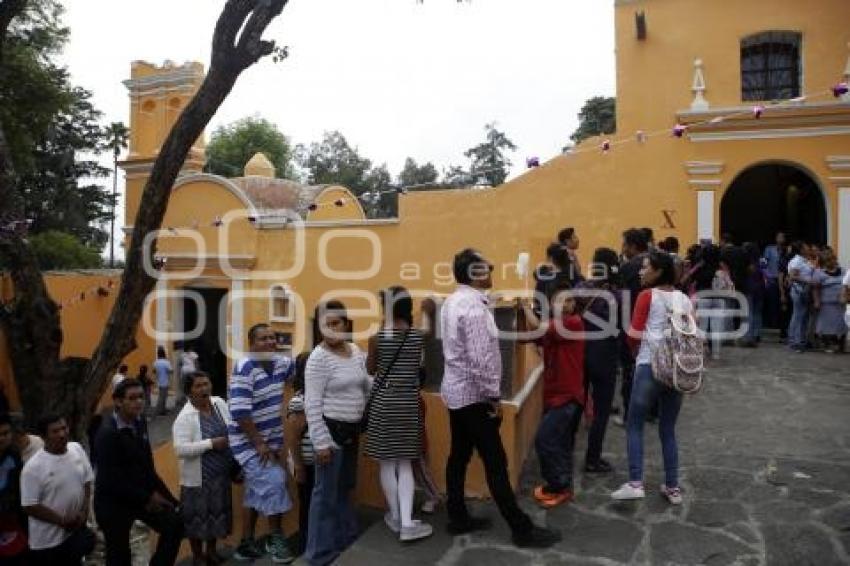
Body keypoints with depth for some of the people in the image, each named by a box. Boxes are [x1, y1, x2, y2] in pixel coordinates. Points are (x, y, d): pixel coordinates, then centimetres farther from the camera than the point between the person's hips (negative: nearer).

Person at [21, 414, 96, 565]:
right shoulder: (33, 467, -20)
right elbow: (29, 506, -16)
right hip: (46, 541, -4)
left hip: (76, 531, 4)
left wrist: (84, 512, -7)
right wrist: (62, 520, -16)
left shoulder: (77, 449, -5)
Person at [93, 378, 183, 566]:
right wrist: (146, 498, -18)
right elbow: (111, 480, -25)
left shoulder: (139, 422, -4)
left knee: (174, 524, 3)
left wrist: (154, 492, 2)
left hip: (142, 493, 6)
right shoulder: (107, 433, -25)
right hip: (113, 501, -6)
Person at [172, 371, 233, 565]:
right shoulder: (185, 417, -20)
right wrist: (211, 443, -27)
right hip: (197, 478, -6)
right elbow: (180, 449, -27)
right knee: (197, 518, 10)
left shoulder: (219, 403, -3)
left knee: (217, 513, 20)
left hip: (221, 474, 6)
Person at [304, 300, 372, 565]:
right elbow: (312, 404, -17)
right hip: (331, 429, -7)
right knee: (327, 492, 2)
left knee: (345, 487, 21)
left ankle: (346, 538, 38)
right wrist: (320, 442, -19)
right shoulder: (319, 358, -16)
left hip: (352, 429, 8)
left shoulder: (356, 351, 5)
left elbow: (366, 386, 19)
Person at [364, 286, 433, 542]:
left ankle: (396, 517, 23)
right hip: (409, 404, 3)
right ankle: (407, 522, 4)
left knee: (387, 463, 11)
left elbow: (370, 369, 3)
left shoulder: (378, 337, -9)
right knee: (405, 464, 11)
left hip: (384, 403, -2)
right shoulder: (418, 336, -2)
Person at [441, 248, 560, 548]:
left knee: (459, 455, 16)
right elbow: (480, 359, -25)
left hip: (455, 390, 10)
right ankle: (522, 529, 8)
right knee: (496, 463, -2)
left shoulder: (452, 301, 8)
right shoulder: (474, 307, -22)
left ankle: (458, 518, 27)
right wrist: (494, 396, -16)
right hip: (473, 394, -10)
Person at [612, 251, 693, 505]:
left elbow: (634, 336, -6)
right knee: (668, 429, 15)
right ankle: (673, 487, 19)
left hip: (650, 366, -5)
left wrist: (638, 349, 13)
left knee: (634, 425, 5)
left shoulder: (647, 296, -4)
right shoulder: (685, 299, 11)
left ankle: (635, 483, -2)